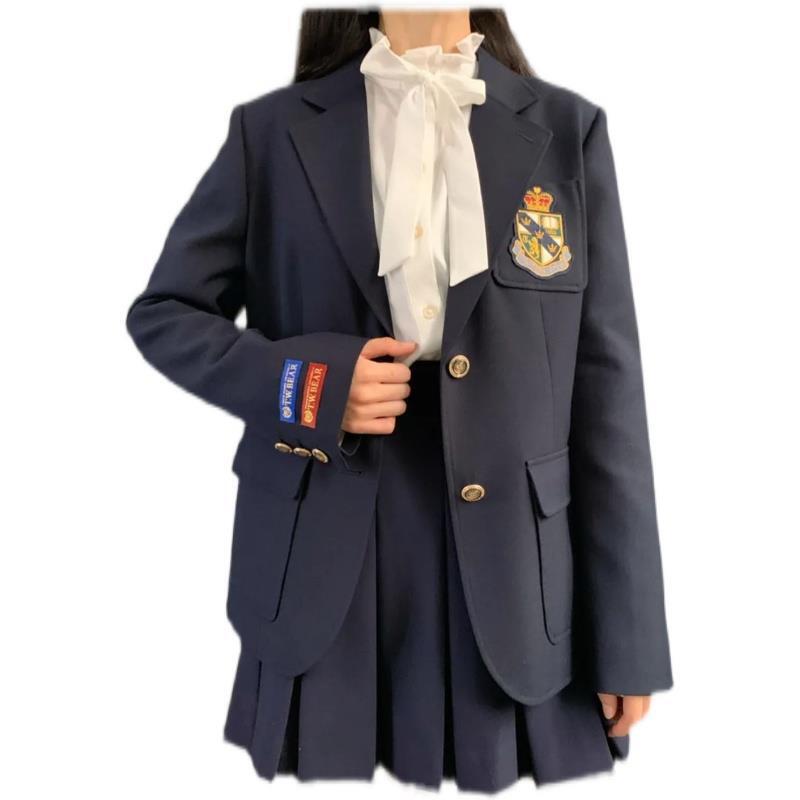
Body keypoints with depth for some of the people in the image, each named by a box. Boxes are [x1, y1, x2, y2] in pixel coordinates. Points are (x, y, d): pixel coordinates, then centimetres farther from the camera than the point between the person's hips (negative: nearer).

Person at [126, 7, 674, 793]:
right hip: (323, 565, 0)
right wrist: (300, 380, -13)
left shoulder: (568, 130, 3)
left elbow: (606, 388, 1)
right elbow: (160, 313, 8)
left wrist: (627, 637, 0)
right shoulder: (274, 129, 2)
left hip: (511, 571, 1)